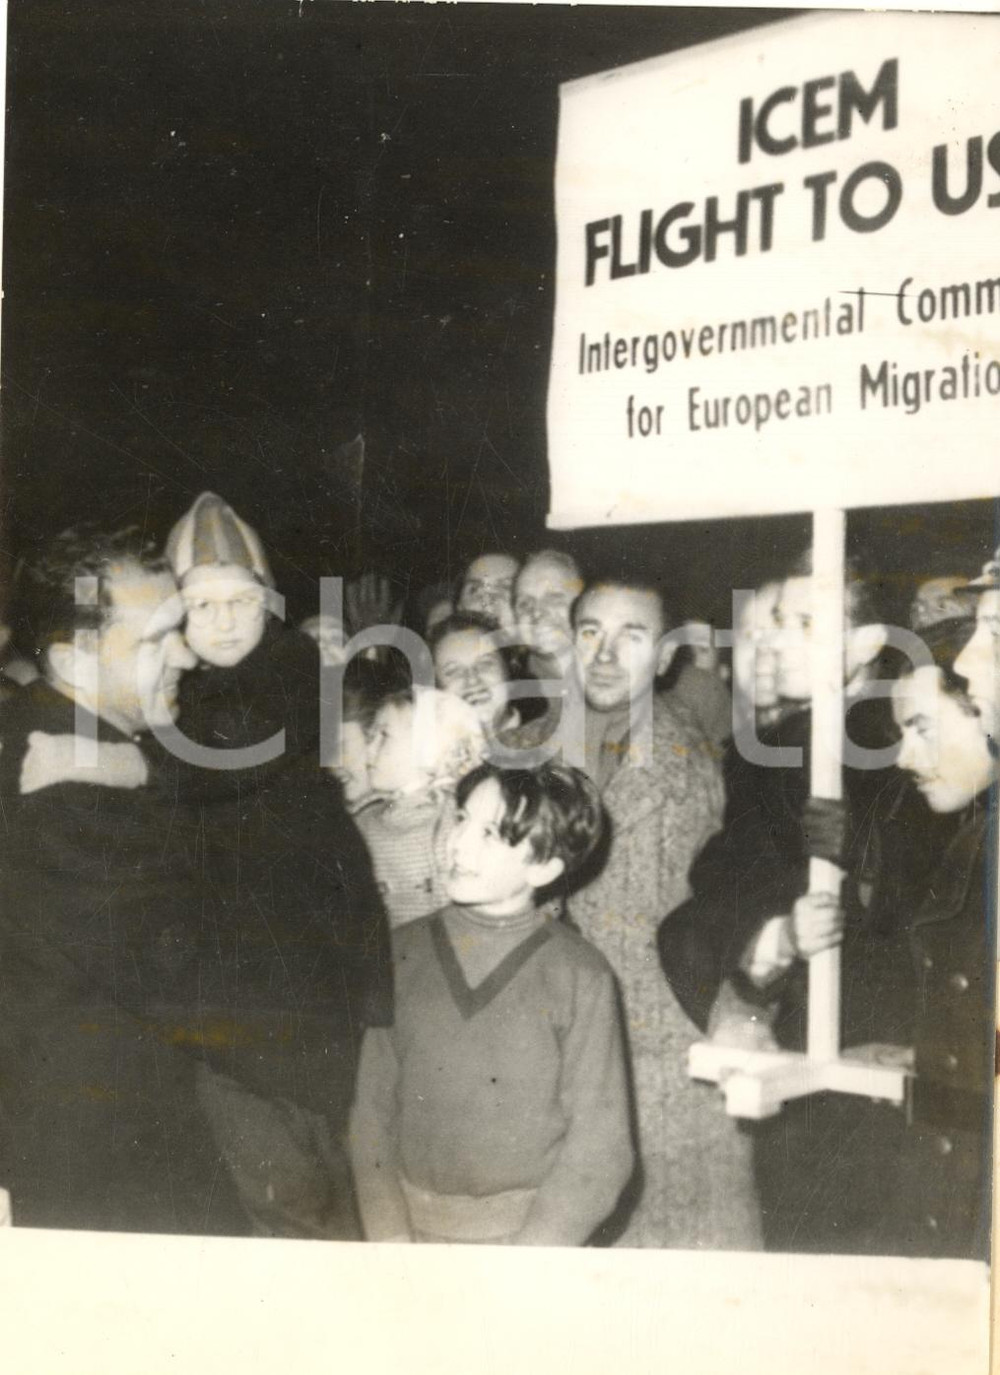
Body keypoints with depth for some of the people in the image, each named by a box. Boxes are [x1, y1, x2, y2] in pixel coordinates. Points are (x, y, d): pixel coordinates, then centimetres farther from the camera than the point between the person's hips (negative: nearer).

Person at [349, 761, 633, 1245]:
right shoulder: (402, 953, 3)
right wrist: (391, 1239, -8)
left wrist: (521, 1269, -12)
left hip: (531, 1229, -2)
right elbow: (370, 1106, 2)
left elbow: (599, 1142, -4)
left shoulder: (580, 976, -4)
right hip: (415, 1226, 2)